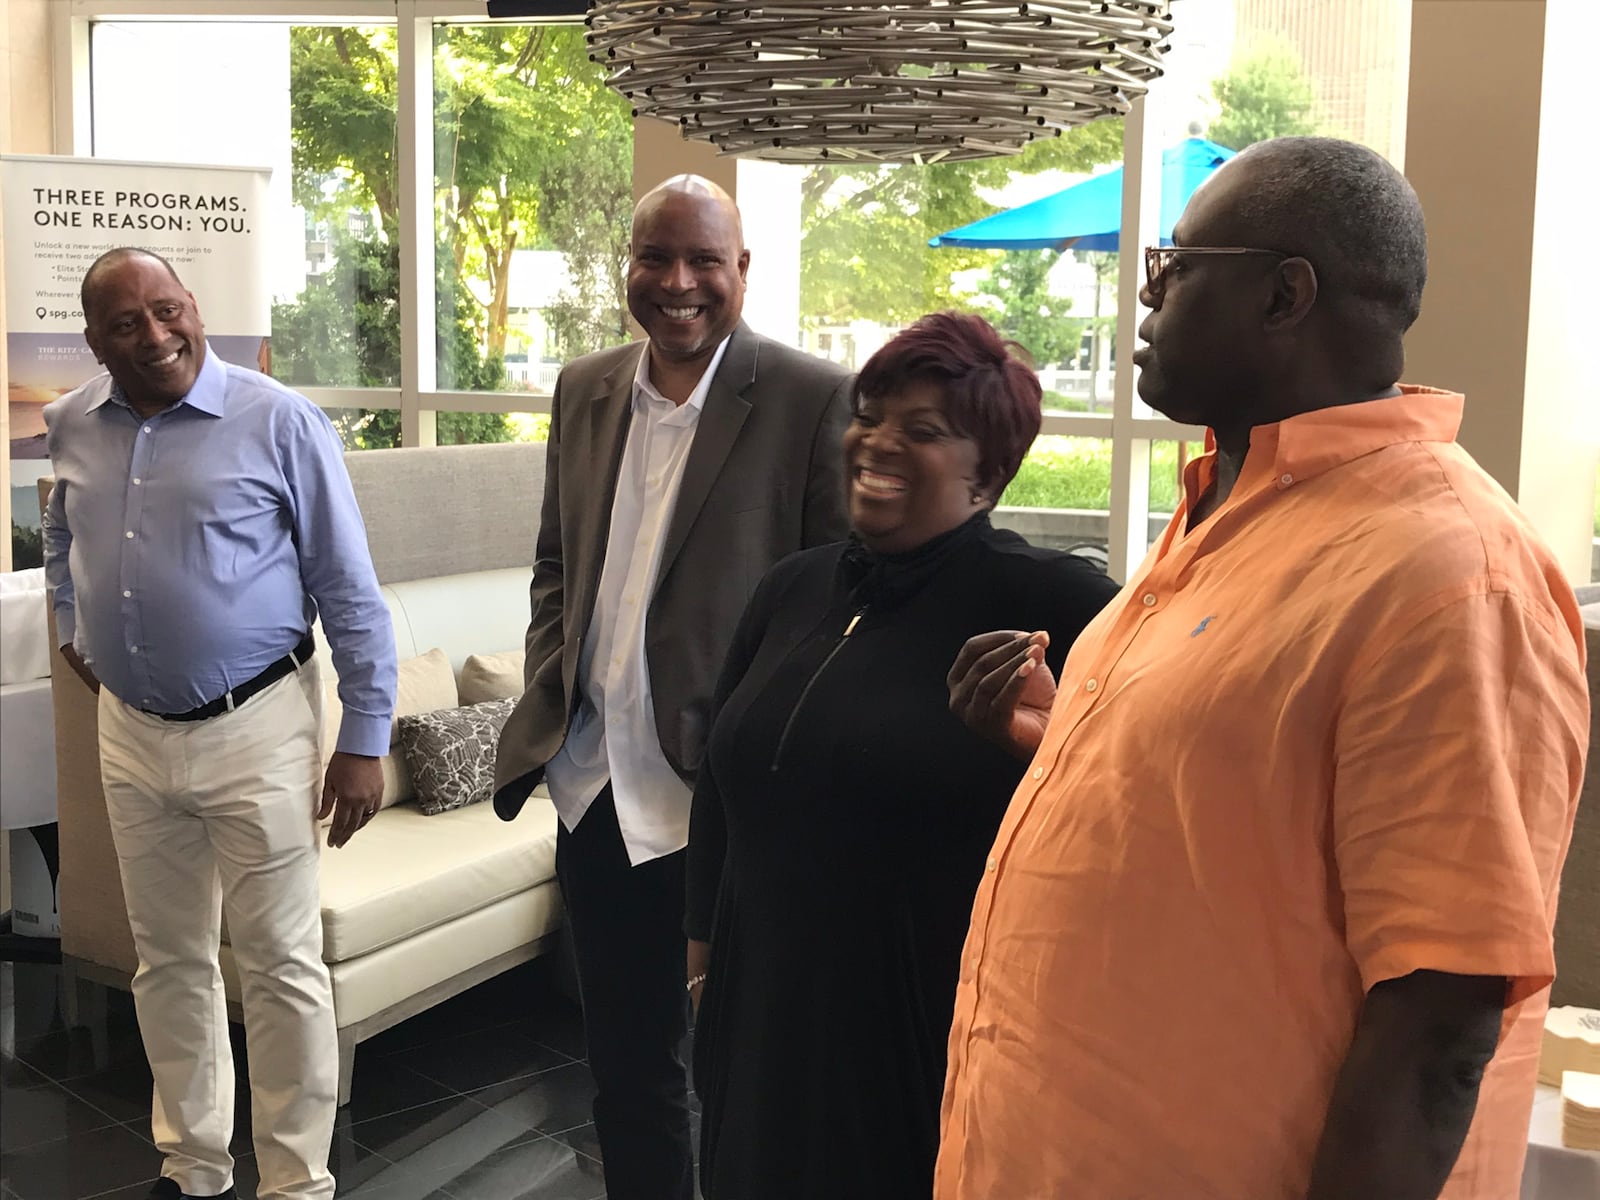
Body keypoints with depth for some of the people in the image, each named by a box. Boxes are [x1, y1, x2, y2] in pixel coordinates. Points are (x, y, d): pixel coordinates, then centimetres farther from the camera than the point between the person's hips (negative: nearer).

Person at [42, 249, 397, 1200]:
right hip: (130, 731, 5)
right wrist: (73, 627, 18)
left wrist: (364, 740, -11)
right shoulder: (74, 426, 4)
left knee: (282, 969, 1)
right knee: (170, 962, 16)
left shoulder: (281, 423, -12)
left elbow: (351, 593, -10)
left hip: (255, 730, -5)